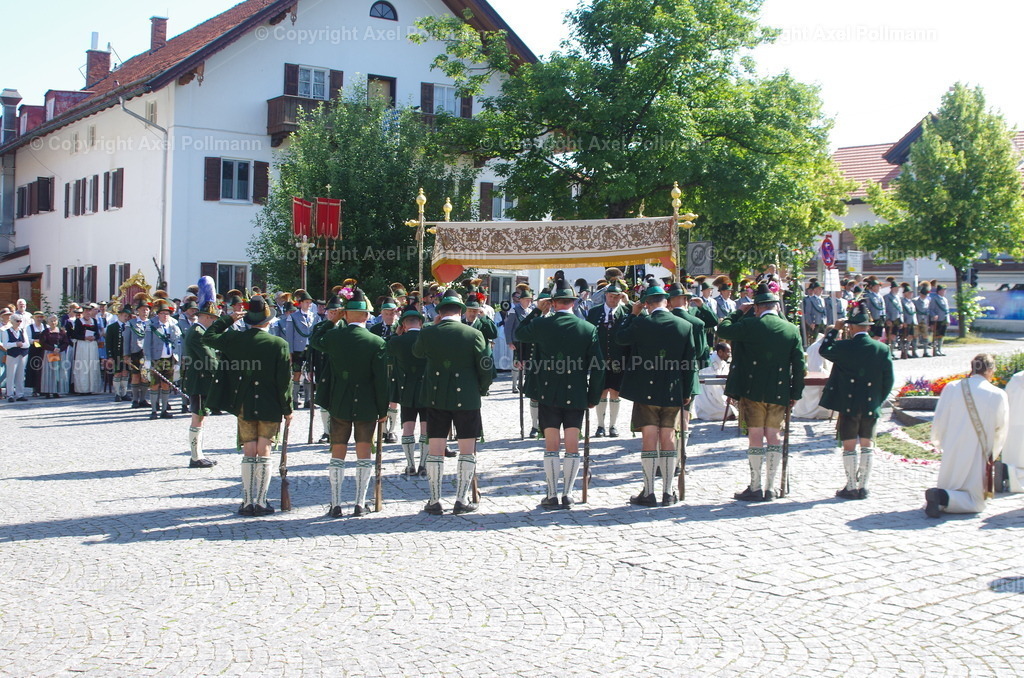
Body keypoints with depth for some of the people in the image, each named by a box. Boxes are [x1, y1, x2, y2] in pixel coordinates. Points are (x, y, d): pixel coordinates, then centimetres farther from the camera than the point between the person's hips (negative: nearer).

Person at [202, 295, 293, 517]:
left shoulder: (234, 339, -5)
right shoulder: (279, 344, -11)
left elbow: (208, 336, 14)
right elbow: (285, 380, -9)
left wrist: (228, 318, 18)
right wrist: (287, 409, 0)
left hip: (244, 405, 2)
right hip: (270, 407, -2)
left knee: (249, 453, 8)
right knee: (264, 452, 5)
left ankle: (248, 502, 7)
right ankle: (260, 502, 4)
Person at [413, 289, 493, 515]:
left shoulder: (428, 333, -4)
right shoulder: (474, 334, -7)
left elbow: (416, 352, 18)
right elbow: (485, 369, -5)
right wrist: (481, 390, 12)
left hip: (436, 398, 2)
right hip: (466, 398, -1)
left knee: (436, 449, 7)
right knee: (467, 449, 7)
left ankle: (435, 501, 9)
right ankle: (462, 500, 6)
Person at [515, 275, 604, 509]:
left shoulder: (542, 325, -7)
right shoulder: (589, 329, -5)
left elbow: (518, 334, 15)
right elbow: (598, 367, -4)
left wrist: (537, 310, 17)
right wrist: (593, 397, 6)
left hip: (548, 393, -1)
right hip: (576, 395, 1)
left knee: (551, 445, 3)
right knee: (572, 446, 6)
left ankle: (552, 495, 5)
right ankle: (568, 494, 9)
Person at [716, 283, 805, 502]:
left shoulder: (750, 325, -9)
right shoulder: (792, 330, 2)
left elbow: (723, 329, 1)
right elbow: (799, 364, 3)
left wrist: (742, 312, 12)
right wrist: (795, 393, 9)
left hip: (754, 391, -4)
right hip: (780, 393, 4)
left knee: (755, 436, 0)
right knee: (773, 436, 9)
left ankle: (755, 488, 2)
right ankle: (770, 488, 12)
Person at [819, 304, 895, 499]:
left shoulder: (844, 347, -12)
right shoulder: (883, 349, -2)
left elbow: (824, 350, 7)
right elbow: (889, 380, 1)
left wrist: (834, 330, 14)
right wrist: (879, 400, 12)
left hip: (849, 405, -3)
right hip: (871, 406, 3)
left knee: (849, 445, 3)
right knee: (867, 444, 11)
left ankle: (852, 487, 5)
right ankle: (864, 487, 13)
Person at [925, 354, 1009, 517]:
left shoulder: (951, 388, -3)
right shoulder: (998, 395, -6)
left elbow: (938, 423, -1)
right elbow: (1001, 431, 2)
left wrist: (940, 442, 19)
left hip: (952, 455, 3)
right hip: (978, 457, -3)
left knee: (946, 490, 20)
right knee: (975, 502, 4)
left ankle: (935, 497, -15)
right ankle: (942, 497, -24)